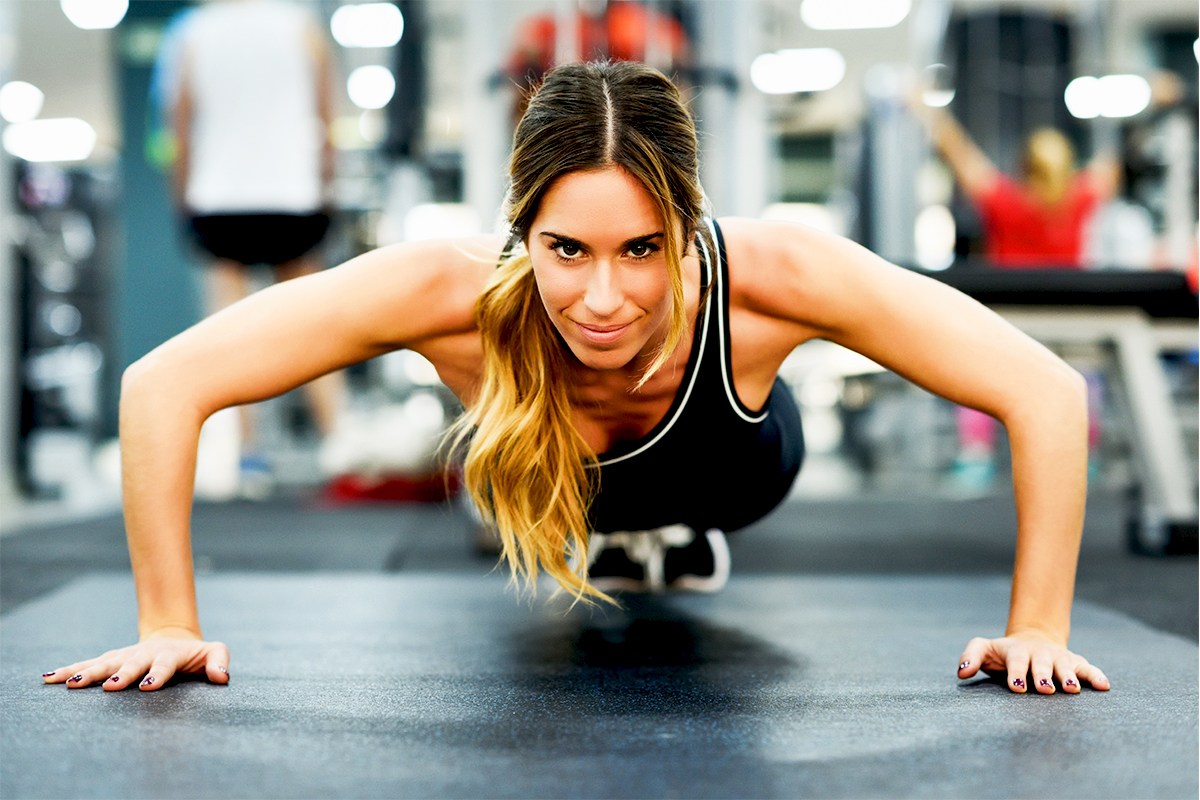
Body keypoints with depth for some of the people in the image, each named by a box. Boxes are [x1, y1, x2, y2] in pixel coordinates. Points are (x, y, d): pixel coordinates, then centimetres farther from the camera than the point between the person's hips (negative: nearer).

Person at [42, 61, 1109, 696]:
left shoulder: (764, 277, -46)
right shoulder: (454, 290, -46)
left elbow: (1046, 393, -40)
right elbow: (164, 386, -40)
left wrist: (1037, 631, -38)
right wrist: (169, 626, -37)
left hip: (728, 466, 0)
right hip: (546, 485, 1)